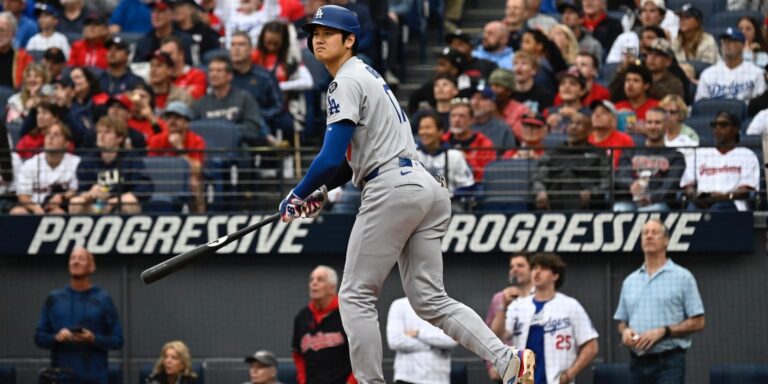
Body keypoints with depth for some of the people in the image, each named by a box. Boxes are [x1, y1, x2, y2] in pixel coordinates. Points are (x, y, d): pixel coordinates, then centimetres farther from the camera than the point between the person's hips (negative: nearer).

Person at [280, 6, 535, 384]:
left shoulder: (346, 82, -7)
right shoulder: (366, 74, 23)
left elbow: (332, 157, -15)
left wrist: (298, 195, -2)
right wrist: (321, 191, 20)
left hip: (392, 190, -9)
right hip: (426, 187, 9)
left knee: (356, 295, -1)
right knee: (430, 299, 5)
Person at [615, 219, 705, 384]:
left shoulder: (682, 277, 0)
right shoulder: (630, 281, 16)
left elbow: (697, 322, -3)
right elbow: (622, 321, 20)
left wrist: (663, 332, -14)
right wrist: (625, 331, -4)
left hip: (669, 363, -5)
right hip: (638, 363, 5)